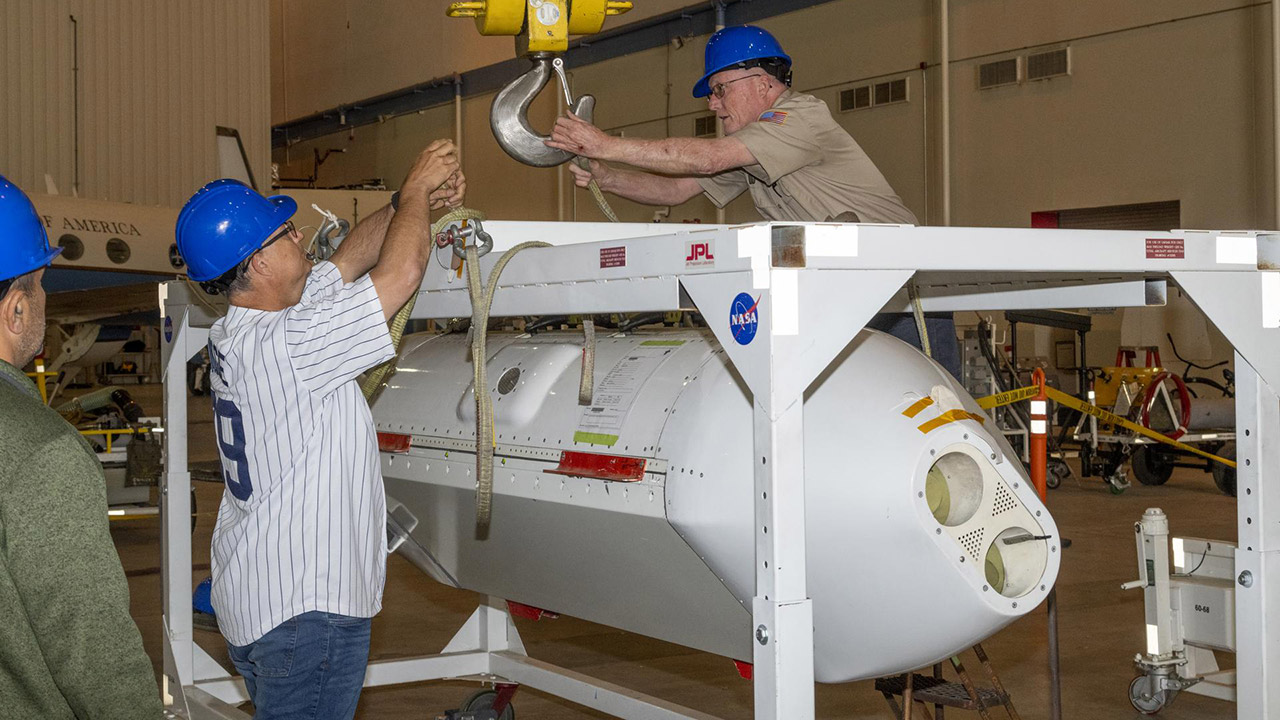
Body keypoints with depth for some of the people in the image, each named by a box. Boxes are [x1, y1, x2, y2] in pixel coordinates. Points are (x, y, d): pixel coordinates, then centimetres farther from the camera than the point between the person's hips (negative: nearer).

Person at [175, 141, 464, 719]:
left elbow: (348, 259, 17)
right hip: (305, 608, -10)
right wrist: (416, 188, -2)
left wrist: (411, 203, 11)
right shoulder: (280, 346, -23)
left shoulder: (234, 334, 5)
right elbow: (401, 272, -18)